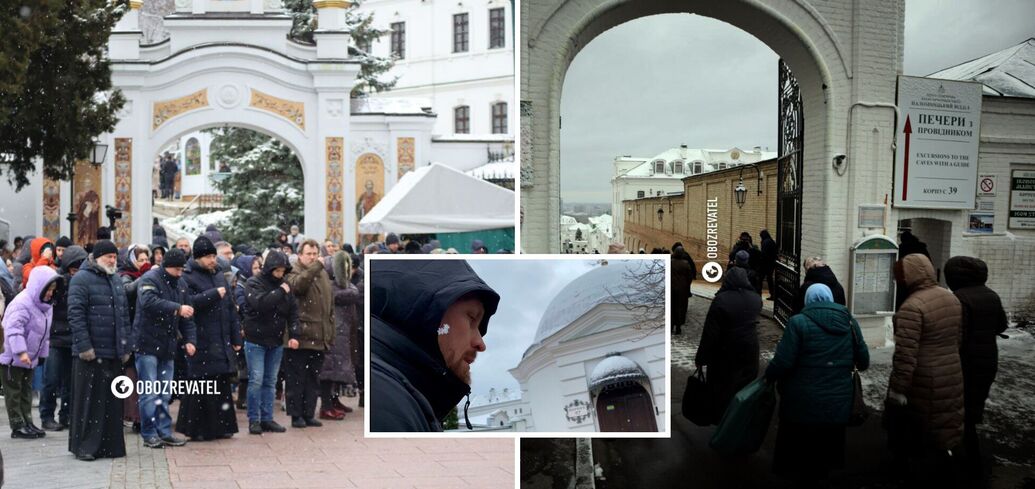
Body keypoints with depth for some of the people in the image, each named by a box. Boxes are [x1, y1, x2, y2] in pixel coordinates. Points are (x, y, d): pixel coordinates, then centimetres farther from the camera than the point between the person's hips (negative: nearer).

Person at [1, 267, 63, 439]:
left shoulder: (46, 305, 8)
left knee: (26, 391, 13)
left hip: (29, 358, 9)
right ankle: (18, 426, 4)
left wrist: (42, 353, 16)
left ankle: (27, 423, 19)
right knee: (14, 392, 0)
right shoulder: (22, 303, -22)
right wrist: (21, 352, -35)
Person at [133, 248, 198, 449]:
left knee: (165, 394, 10)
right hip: (147, 343, -6)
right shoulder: (150, 279, -8)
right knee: (149, 393, -3)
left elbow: (188, 316, 13)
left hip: (168, 346, 6)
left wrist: (190, 339, 2)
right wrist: (177, 308, -32)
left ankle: (164, 432, 16)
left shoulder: (181, 284, 12)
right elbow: (149, 302, -29)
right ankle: (149, 434, 5)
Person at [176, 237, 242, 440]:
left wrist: (236, 337, 14)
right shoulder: (187, 277, -4)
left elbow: (230, 308, 17)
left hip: (222, 342, 6)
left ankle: (221, 426, 18)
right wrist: (214, 294, -19)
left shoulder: (219, 276, 16)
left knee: (222, 384, 9)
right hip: (201, 342, -6)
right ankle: (195, 429, 9)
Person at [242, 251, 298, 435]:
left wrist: (294, 334, -7)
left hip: (276, 342, 5)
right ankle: (254, 420, 4)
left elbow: (293, 312, 5)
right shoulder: (253, 283, -7)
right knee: (256, 381, -5)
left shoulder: (285, 286, 8)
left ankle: (267, 418, 15)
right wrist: (280, 292, -18)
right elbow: (260, 304, -25)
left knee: (270, 382, 9)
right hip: (255, 341, -5)